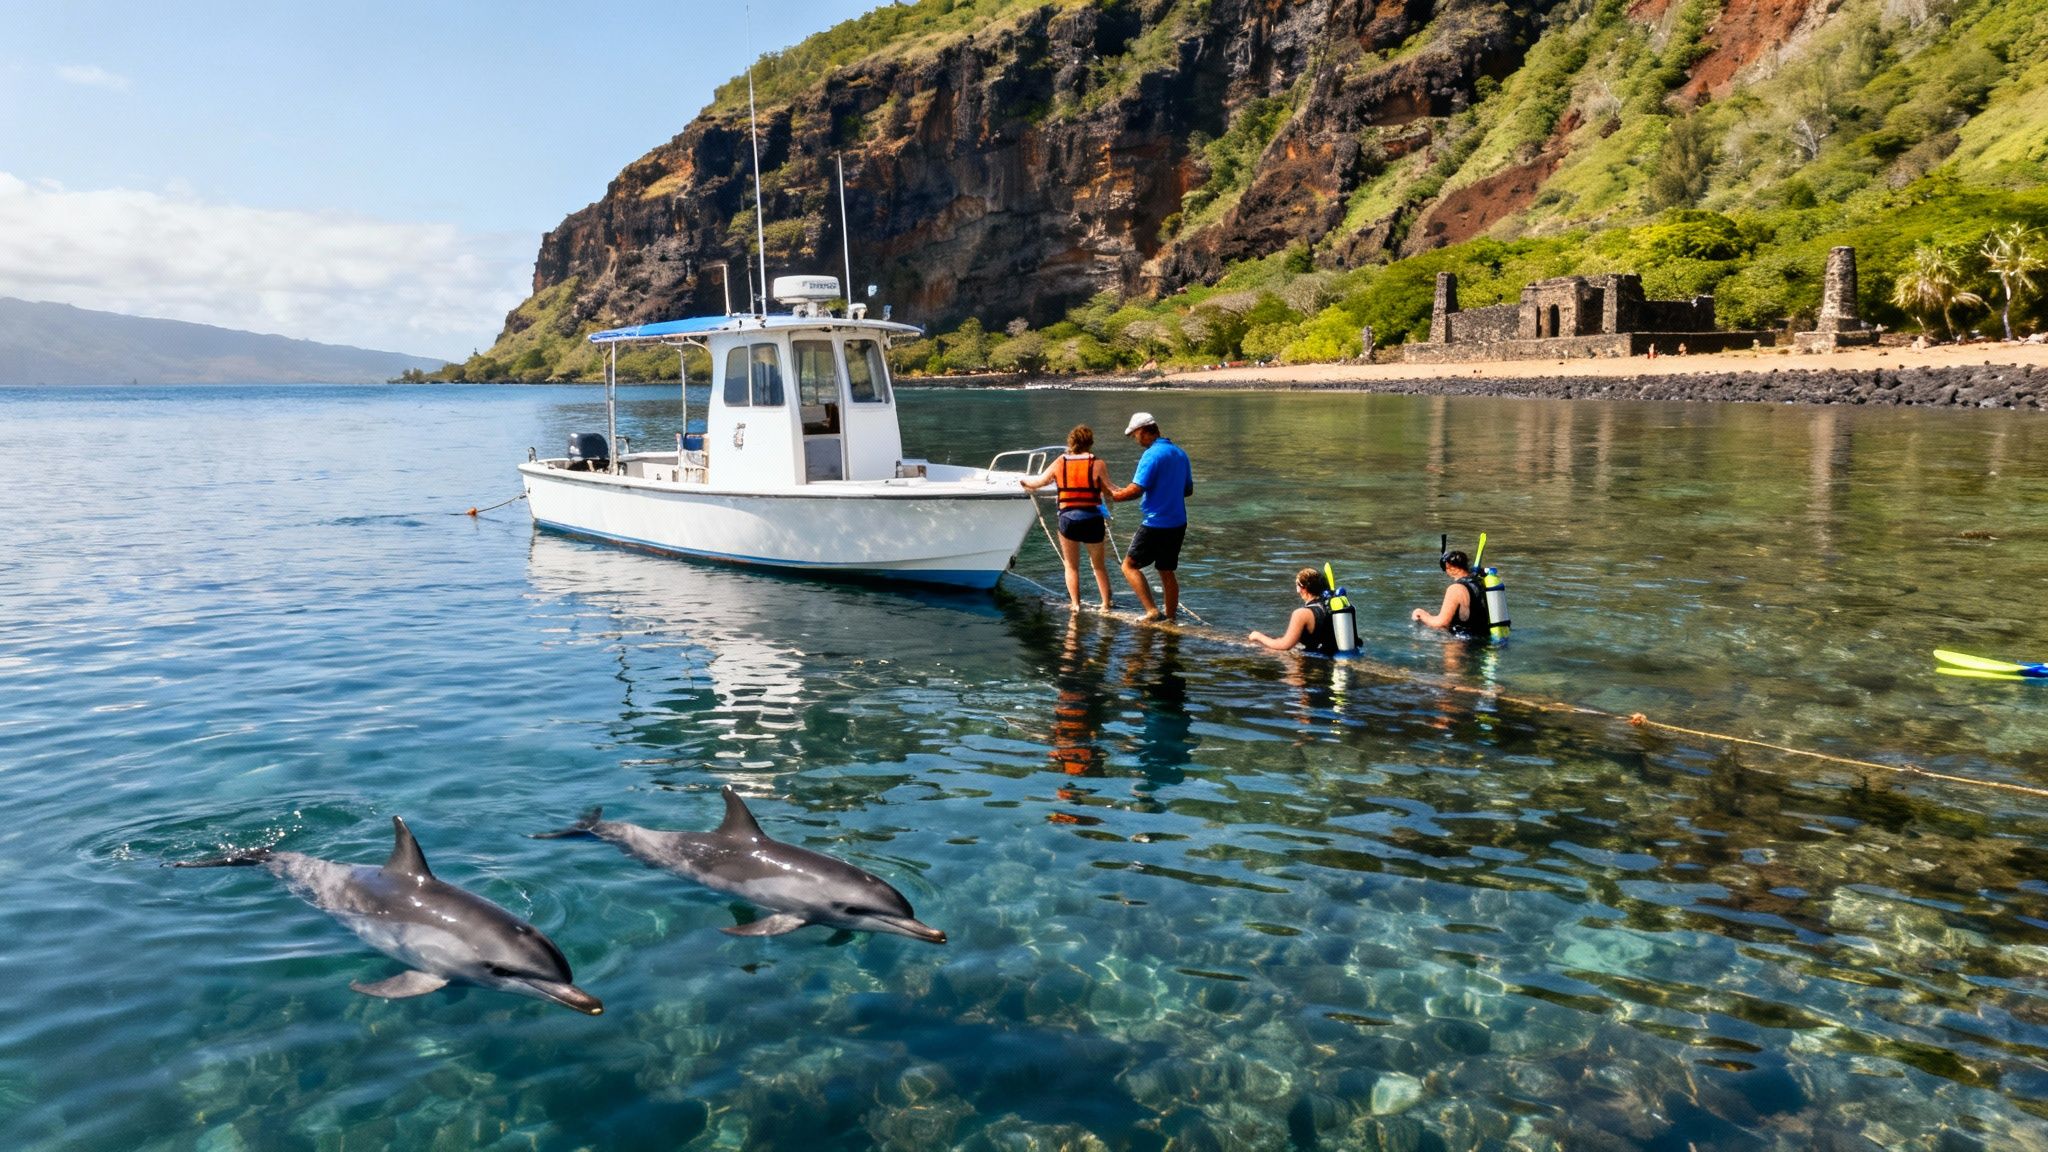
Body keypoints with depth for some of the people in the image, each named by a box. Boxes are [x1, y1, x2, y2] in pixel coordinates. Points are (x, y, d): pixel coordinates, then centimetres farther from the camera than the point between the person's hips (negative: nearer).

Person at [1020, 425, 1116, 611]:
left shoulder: (1060, 463, 2)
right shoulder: (1097, 464, -5)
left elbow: (1038, 482, 15)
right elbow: (1110, 494, -7)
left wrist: (1024, 482, 35)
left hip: (1067, 519, 1)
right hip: (1093, 519, -1)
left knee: (1071, 566, 16)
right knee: (1099, 565, 17)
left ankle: (1075, 604, 10)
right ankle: (1106, 604, 15)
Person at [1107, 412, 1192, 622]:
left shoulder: (1152, 455, -15)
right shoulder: (1180, 453, 11)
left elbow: (1136, 490, -20)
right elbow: (1189, 490, 18)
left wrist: (1114, 495, -5)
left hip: (1156, 524, -8)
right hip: (1178, 524, 8)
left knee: (1130, 565, 2)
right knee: (1167, 571, 15)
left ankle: (1152, 611, -7)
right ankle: (1171, 618, 18)